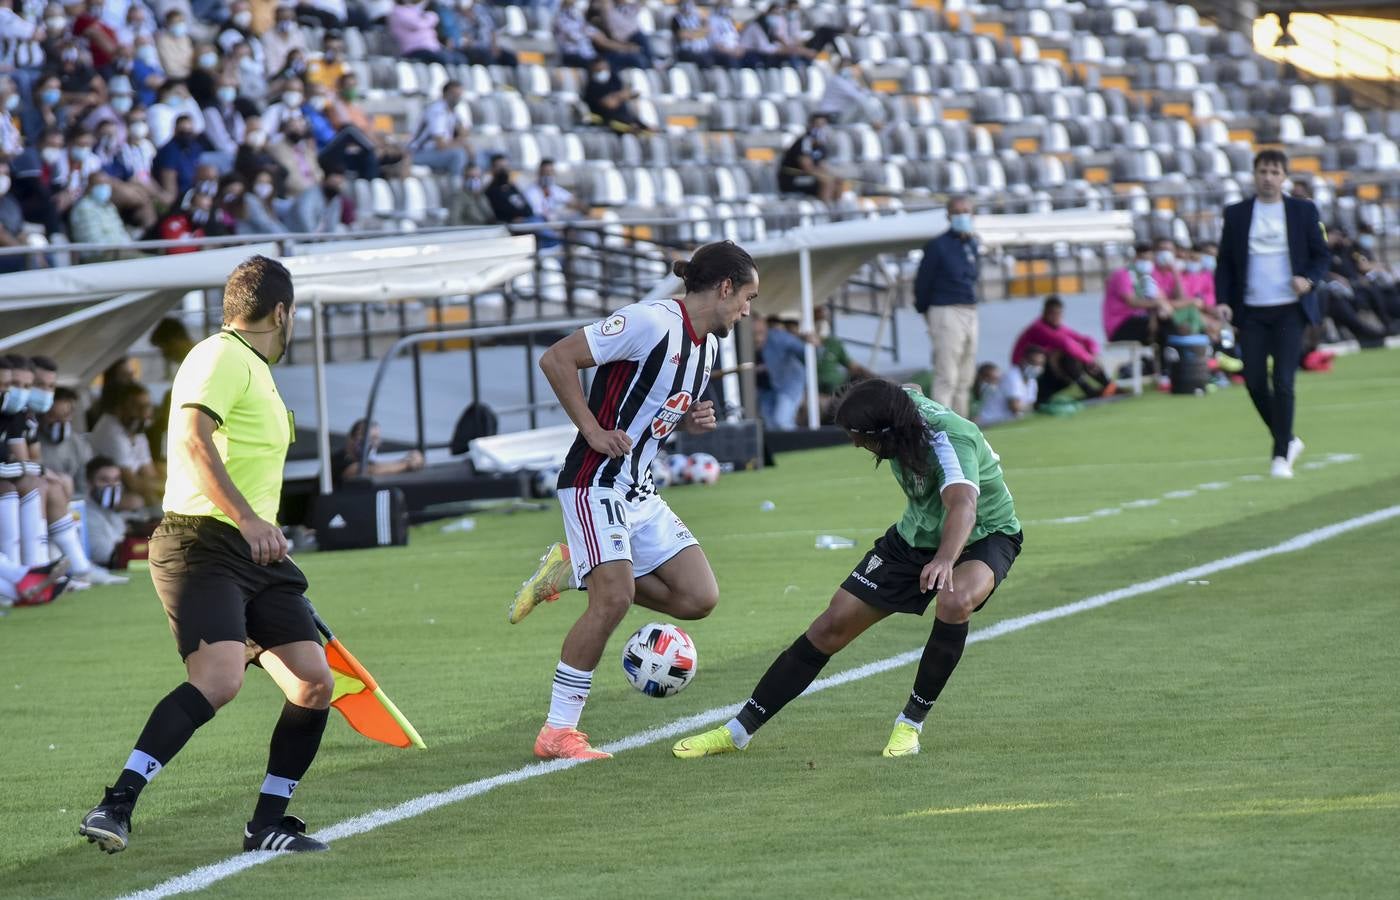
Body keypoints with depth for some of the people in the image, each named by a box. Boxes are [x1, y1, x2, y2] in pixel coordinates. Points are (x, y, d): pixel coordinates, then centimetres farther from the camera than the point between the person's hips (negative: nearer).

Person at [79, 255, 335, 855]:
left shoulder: (254, 370, 23)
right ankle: (116, 806, -27)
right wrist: (248, 519, -32)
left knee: (314, 685, 0)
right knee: (219, 678, -27)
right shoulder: (221, 357, -8)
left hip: (257, 555, 10)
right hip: (201, 543, -10)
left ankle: (268, 824, 10)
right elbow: (193, 441, -24)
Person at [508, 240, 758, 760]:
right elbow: (556, 359, -18)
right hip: (595, 483, -9)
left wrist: (690, 420, 5)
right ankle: (557, 733, -12)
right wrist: (594, 431, -20)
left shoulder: (707, 345, 12)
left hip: (640, 492, 9)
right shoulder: (652, 322, -16)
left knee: (699, 597, -1)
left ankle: (574, 571, 13)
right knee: (615, 599, -21)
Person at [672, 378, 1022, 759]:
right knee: (834, 623, -3)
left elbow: (963, 505, -55)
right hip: (916, 536, 6)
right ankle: (739, 731, 5)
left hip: (984, 537, -6)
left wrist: (945, 560, -74)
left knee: (954, 601, -39)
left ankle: (911, 724, -19)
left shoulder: (950, 440, -37)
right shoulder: (905, 403, -16)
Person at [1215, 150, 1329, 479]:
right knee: (1254, 382, 0)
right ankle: (1288, 440, 21)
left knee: (1283, 383, -9)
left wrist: (1309, 279, -13)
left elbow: (1322, 256, 7)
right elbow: (1225, 263, 10)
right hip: (1251, 312, 2)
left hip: (1289, 309, -2)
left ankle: (1281, 455, -4)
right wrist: (1222, 302, -2)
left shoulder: (1303, 211, 5)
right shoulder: (1236, 214, 8)